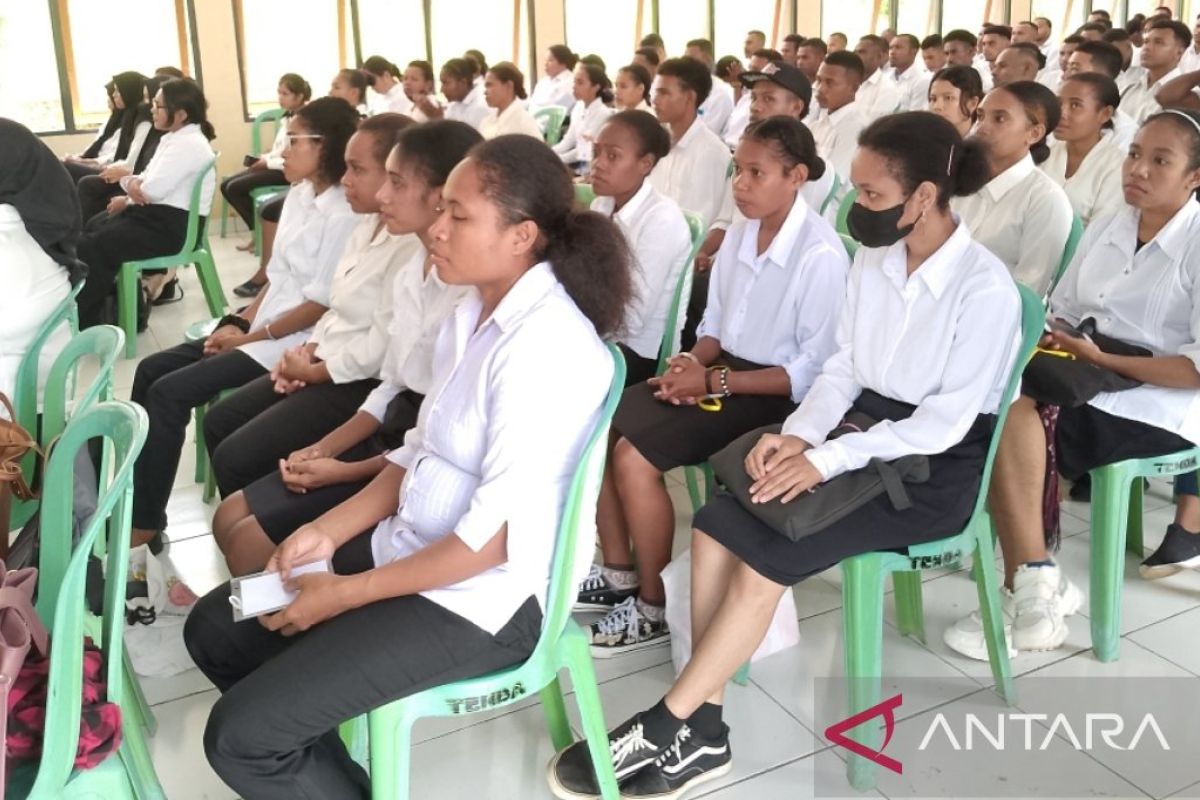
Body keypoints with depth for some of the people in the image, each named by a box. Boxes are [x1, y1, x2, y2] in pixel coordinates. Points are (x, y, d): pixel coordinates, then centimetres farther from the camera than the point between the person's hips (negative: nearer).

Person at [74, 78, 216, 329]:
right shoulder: (173, 138, 15)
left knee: (91, 248, -11)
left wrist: (129, 198, -1)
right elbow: (148, 182, 14)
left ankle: (85, 322, 4)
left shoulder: (189, 144, -17)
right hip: (157, 215, 10)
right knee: (90, 229, 8)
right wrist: (132, 183, -10)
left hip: (172, 225, -10)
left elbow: (152, 190, -23)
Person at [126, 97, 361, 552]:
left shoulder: (344, 215, -18)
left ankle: (145, 523, -3)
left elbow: (321, 305, -19)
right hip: (262, 327, 9)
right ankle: (131, 500, 12)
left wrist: (251, 336, -12)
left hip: (294, 341, -9)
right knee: (151, 371, 5)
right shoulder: (300, 194, 10)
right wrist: (240, 321, 2)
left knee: (169, 393, -16)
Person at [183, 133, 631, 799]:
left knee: (239, 735, -12)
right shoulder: (476, 310, 5)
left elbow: (497, 534, -24)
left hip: (478, 598, -9)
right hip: (407, 548, 9)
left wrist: (347, 594, -17)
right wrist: (329, 531, 0)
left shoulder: (546, 345, -24)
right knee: (214, 631, 12)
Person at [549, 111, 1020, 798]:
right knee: (717, 524, -16)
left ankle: (664, 728, -12)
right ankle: (701, 730, -12)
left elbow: (947, 421, -19)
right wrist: (797, 435, -12)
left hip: (937, 466, -6)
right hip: (865, 425, 7)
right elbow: (843, 368, 6)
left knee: (766, 554, -24)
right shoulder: (874, 260, 3)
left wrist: (827, 459, -24)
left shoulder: (987, 289, -18)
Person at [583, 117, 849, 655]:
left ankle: (654, 607, -4)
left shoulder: (821, 256, -19)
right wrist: (694, 362, -9)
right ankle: (618, 573, 8)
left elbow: (815, 371, -19)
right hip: (722, 371, 8)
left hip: (775, 393, -8)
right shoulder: (740, 233, 4)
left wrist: (715, 382, -21)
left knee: (634, 455, -23)